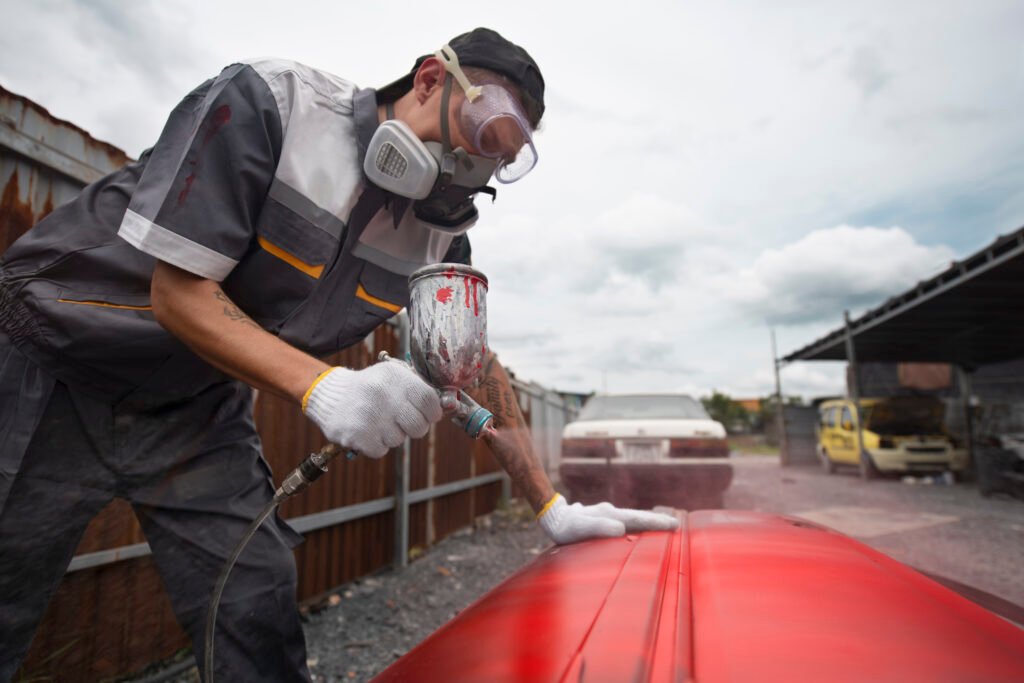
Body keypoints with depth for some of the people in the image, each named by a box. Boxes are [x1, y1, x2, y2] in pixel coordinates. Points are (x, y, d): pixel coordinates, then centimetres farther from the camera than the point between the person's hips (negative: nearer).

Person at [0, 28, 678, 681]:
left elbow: (476, 367, -2)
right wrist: (324, 386, -39)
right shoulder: (264, 102, -22)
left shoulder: (442, 232, -6)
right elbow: (177, 291, -24)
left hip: (198, 408, 4)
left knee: (259, 623, -2)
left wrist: (555, 509, -6)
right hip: (57, 365, -3)